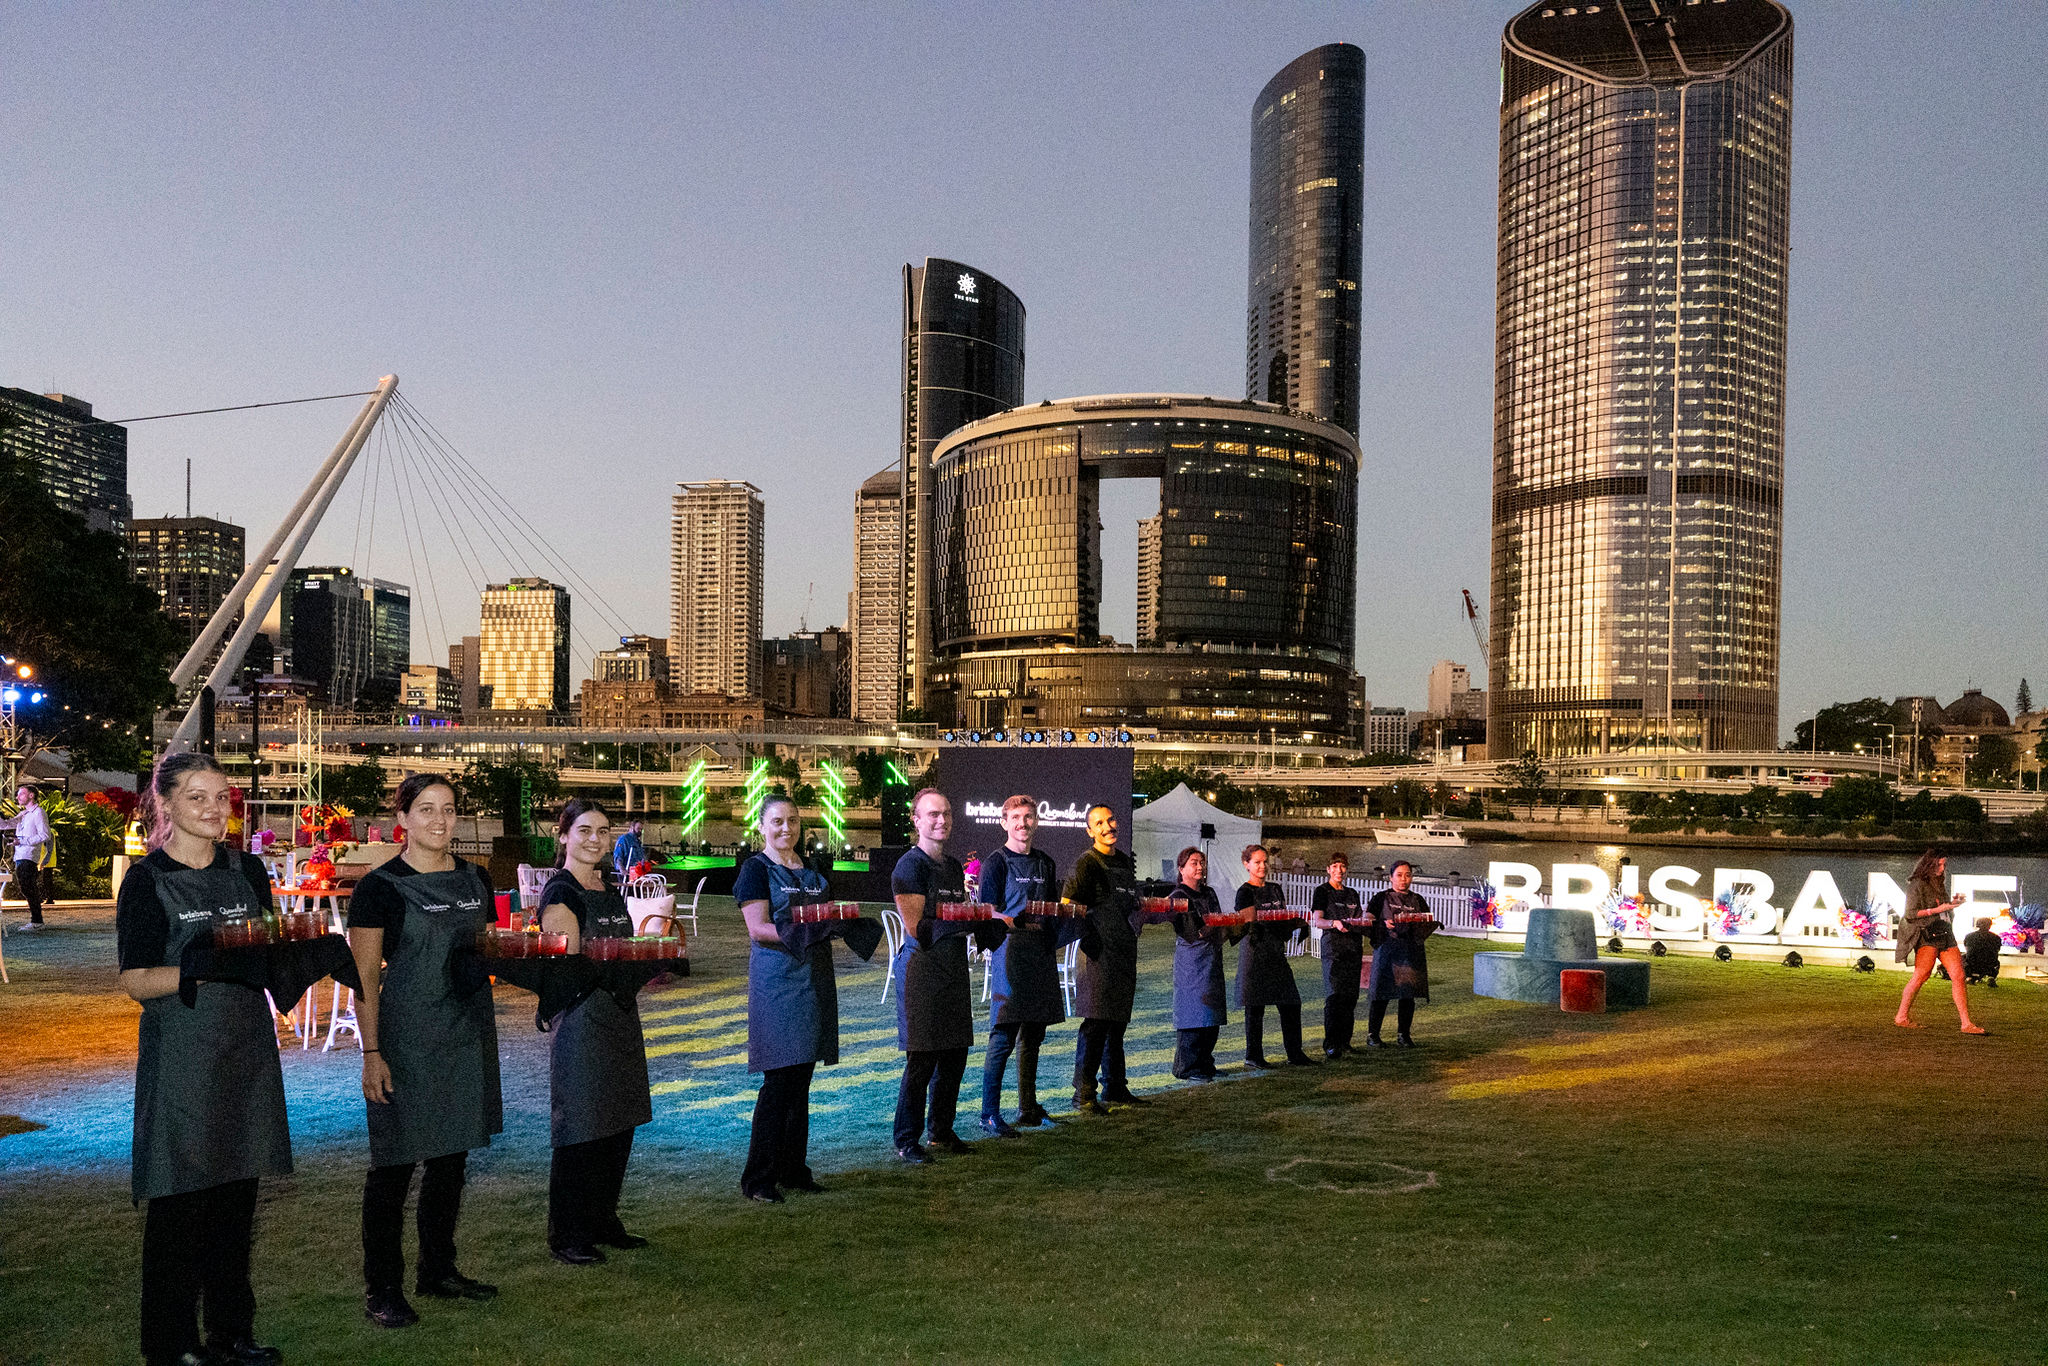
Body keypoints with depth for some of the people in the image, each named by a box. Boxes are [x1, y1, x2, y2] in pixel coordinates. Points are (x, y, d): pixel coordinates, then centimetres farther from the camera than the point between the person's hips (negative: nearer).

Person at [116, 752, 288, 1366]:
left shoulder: (247, 870, 9)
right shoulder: (147, 879, -5)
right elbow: (136, 981, -9)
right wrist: (205, 968, -23)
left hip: (246, 1048, 5)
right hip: (180, 1054, -4)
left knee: (237, 1194, 10)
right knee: (180, 1200, -1)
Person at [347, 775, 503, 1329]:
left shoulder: (475, 880, 9)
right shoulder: (381, 886, -7)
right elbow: (366, 978, -9)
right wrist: (371, 1053, -14)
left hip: (467, 1032, 6)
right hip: (405, 1034, -6)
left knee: (452, 1155, 13)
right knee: (396, 1161, -1)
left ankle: (438, 1270, 27)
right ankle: (381, 1287, 11)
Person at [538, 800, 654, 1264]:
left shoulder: (610, 890, 15)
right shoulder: (560, 891, -9)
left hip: (618, 1016, 8)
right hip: (579, 1019, -8)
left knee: (619, 1124, 12)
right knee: (580, 1128, -4)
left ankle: (603, 1222, 24)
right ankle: (565, 1237, 6)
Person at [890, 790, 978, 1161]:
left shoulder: (954, 867, 17)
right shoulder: (910, 865, -8)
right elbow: (916, 927, -15)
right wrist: (964, 919, -14)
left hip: (953, 968, 8)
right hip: (921, 968, -8)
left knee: (954, 1055, 11)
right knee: (921, 1060, -5)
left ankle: (941, 1131, 23)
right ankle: (907, 1140, 4)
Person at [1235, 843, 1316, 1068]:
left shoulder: (1275, 890, 17)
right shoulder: (1245, 892, -4)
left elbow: (1285, 921, 19)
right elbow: (1248, 921, -15)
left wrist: (1295, 923, -2)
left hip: (1276, 952, 7)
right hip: (1255, 953, -7)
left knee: (1291, 1003, 4)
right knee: (1256, 1007, -2)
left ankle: (1295, 1053, 12)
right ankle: (1253, 1056, 7)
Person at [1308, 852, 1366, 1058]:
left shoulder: (1352, 894, 18)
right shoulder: (1322, 892, 1)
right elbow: (1317, 921, -11)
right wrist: (1334, 923, -29)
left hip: (1353, 947, 6)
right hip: (1332, 946, -6)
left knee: (1351, 995, 4)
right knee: (1334, 995, -14)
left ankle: (1344, 1041, 11)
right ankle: (1330, 1044, -17)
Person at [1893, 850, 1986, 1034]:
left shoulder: (1938, 884, 22)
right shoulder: (1917, 884, -3)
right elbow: (1910, 913, -10)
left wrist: (1952, 902, 14)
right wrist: (1939, 909, -12)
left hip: (1944, 933, 8)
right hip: (1926, 934, -8)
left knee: (1958, 976, -2)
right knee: (1922, 974, -20)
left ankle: (1967, 1024, -1)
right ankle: (1902, 1017, -12)